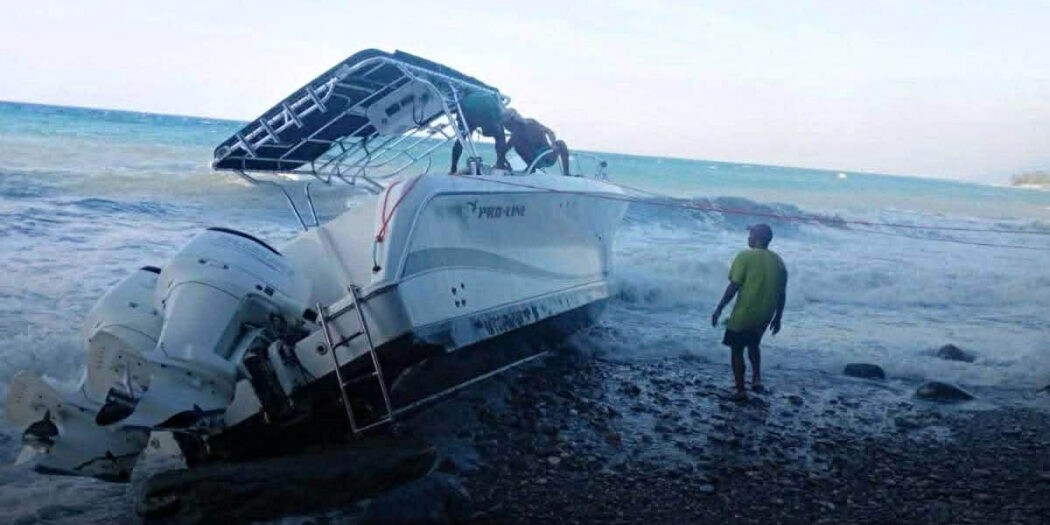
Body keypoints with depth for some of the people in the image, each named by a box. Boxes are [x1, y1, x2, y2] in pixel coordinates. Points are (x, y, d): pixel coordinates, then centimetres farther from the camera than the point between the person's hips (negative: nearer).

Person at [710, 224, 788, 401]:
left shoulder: (745, 256, -11)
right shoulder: (778, 261, 5)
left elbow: (733, 286, -15)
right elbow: (782, 293, 8)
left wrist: (719, 309, -9)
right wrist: (778, 317, 18)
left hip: (743, 313, -5)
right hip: (765, 316, 5)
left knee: (737, 349, 9)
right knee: (753, 345, 29)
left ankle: (740, 391, 10)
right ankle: (757, 378, 15)